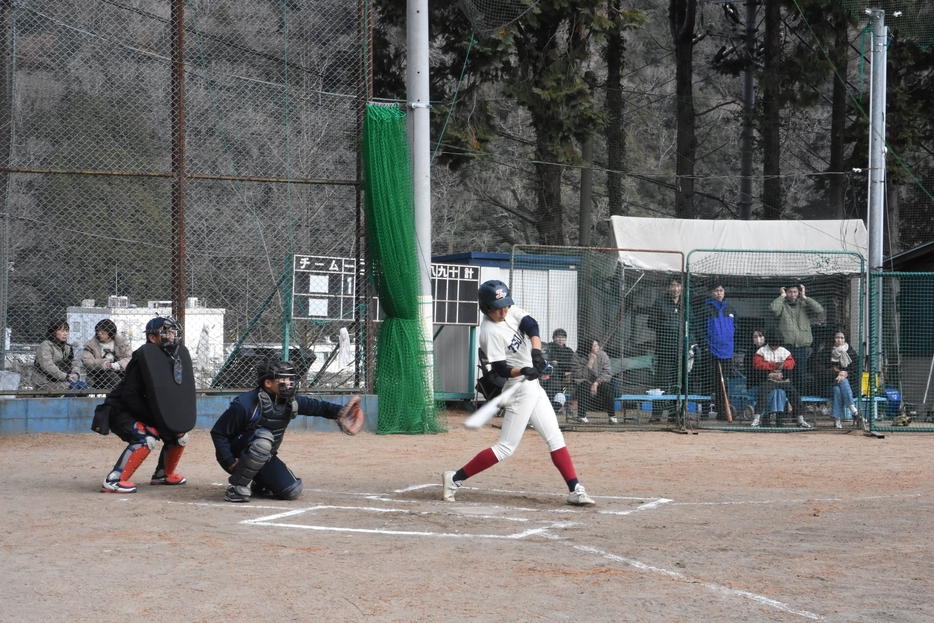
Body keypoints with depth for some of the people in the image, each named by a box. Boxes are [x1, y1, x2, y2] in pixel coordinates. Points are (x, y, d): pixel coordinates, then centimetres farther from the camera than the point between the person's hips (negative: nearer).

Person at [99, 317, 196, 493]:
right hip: (121, 411, -9)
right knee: (146, 438, -31)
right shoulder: (145, 358, -25)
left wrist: (182, 415, -9)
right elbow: (130, 396, -28)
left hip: (146, 412, 9)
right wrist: (153, 418, -30)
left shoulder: (178, 356, 1)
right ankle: (113, 481, -31)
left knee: (179, 434, 9)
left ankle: (163, 474, 29)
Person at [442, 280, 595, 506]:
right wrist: (523, 371, -38)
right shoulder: (490, 332, -19)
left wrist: (536, 351, -29)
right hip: (520, 388, -8)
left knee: (555, 437, 7)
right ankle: (455, 479, -1)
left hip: (533, 385, 8)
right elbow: (501, 369, -20)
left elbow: (530, 325, -12)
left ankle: (575, 490, 8)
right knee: (505, 448, -7)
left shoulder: (510, 311, 2)